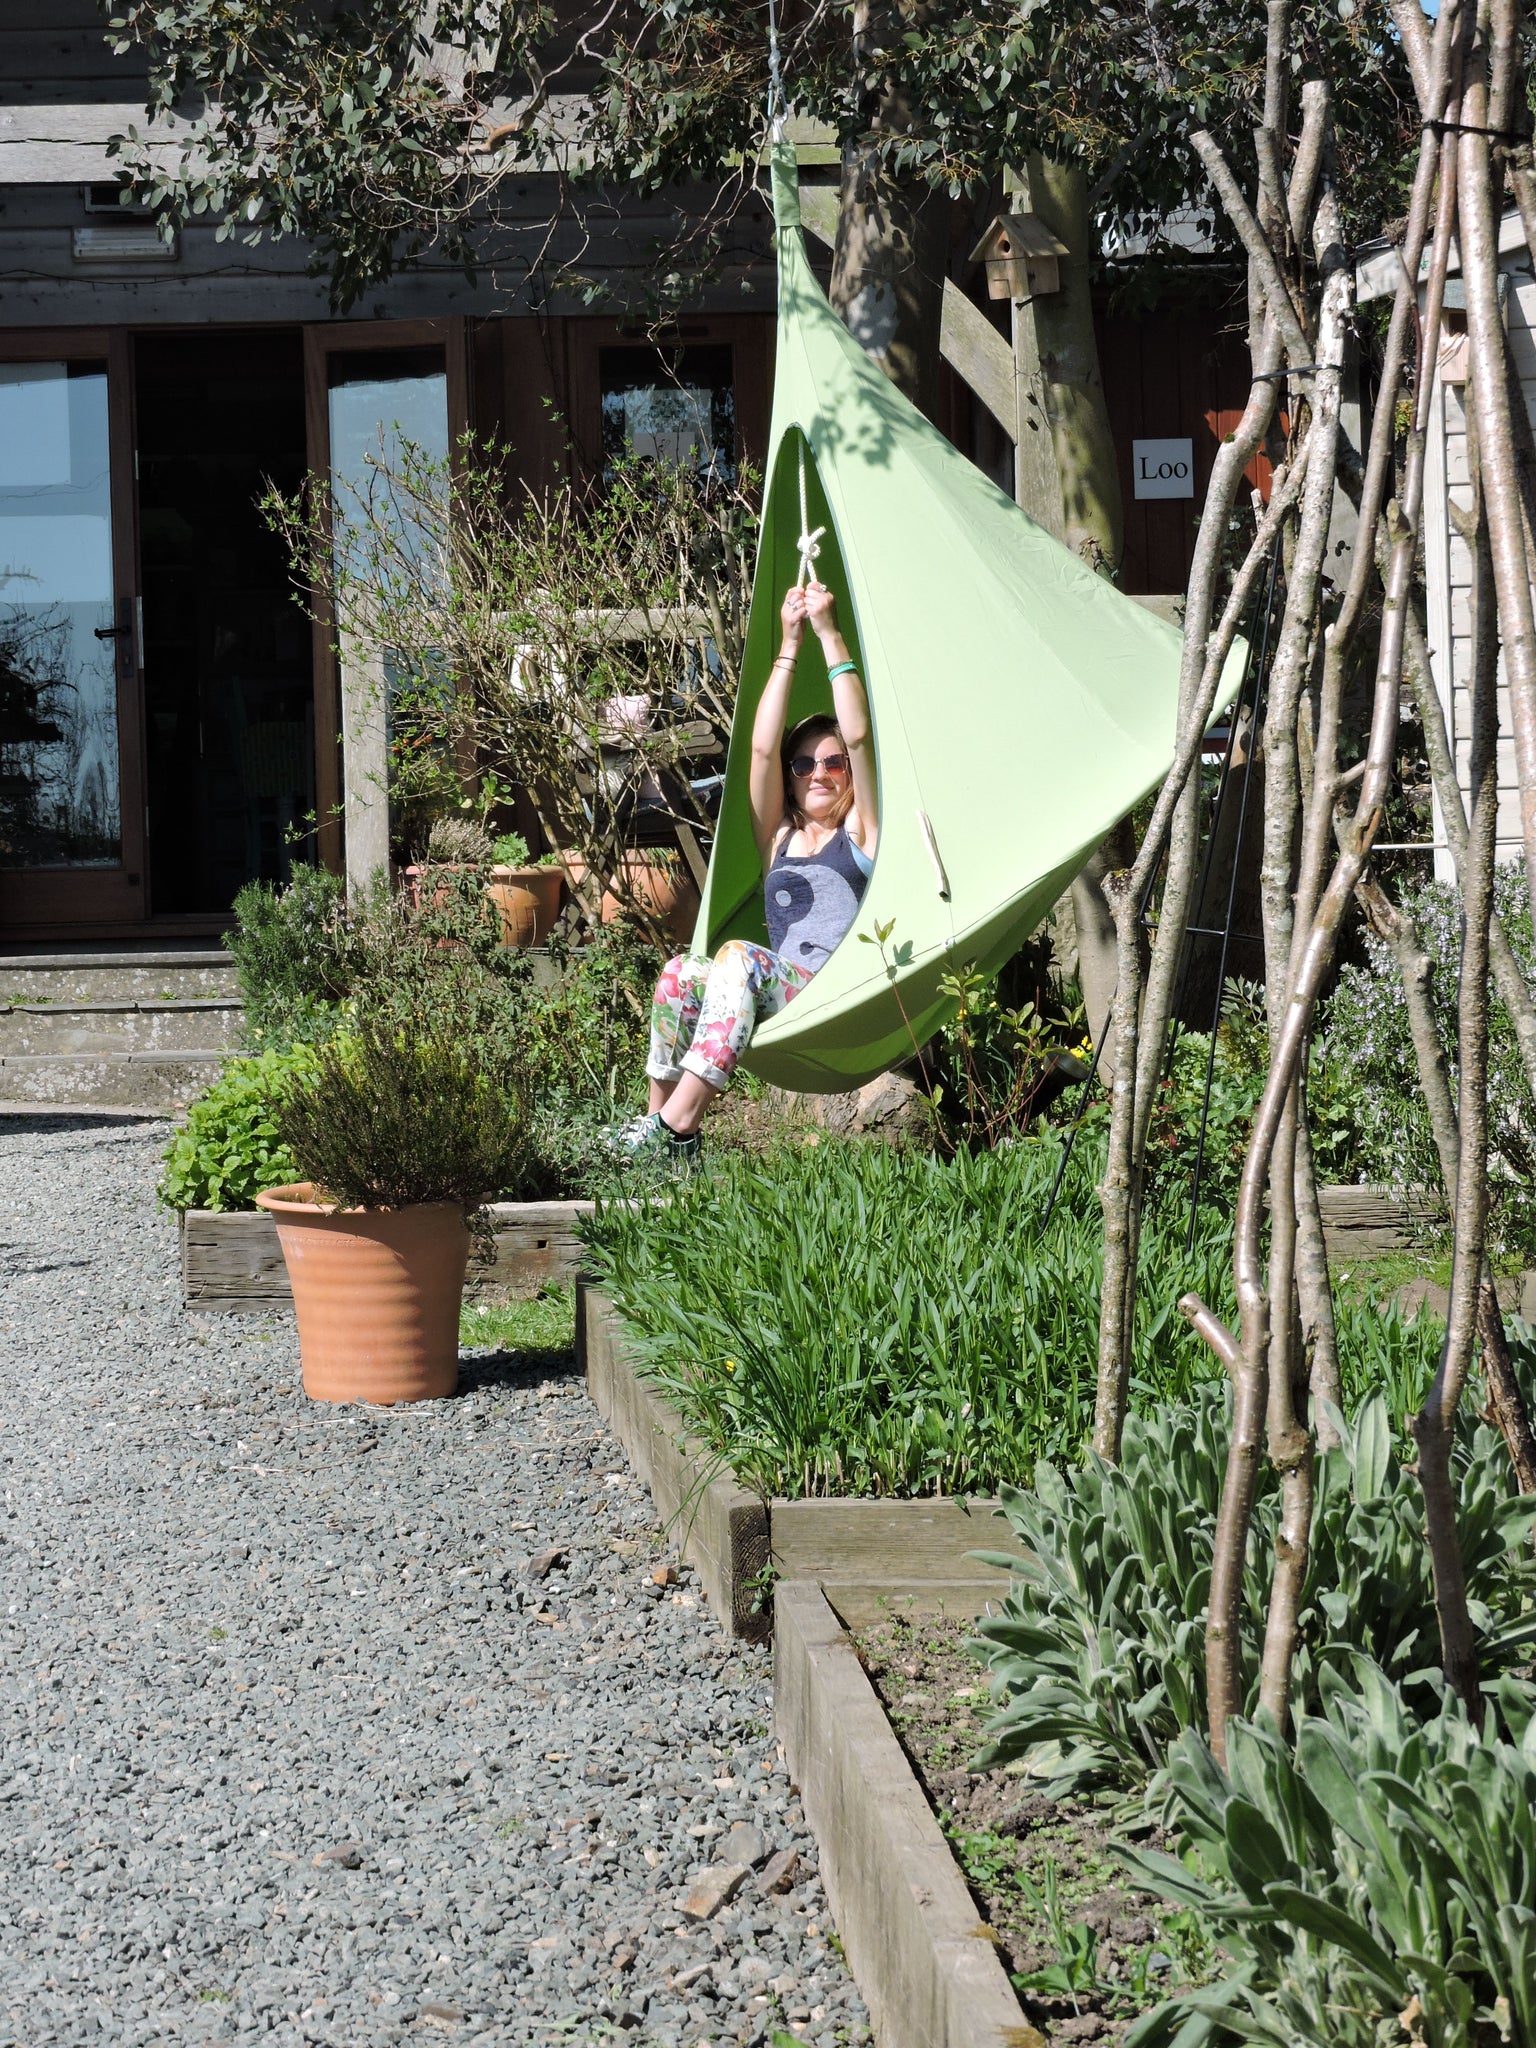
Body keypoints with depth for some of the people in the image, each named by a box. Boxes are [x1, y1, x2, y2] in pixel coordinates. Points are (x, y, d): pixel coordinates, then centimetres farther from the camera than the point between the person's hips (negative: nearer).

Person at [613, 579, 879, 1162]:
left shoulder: (859, 834, 15)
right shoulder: (778, 838, 24)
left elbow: (859, 736, 2)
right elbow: (762, 747, 12)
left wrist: (830, 635, 1)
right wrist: (789, 643, 8)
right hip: (776, 1003, 4)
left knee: (739, 960, -32)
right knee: (683, 972, -24)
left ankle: (676, 1126, -42)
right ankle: (659, 1120, -25)